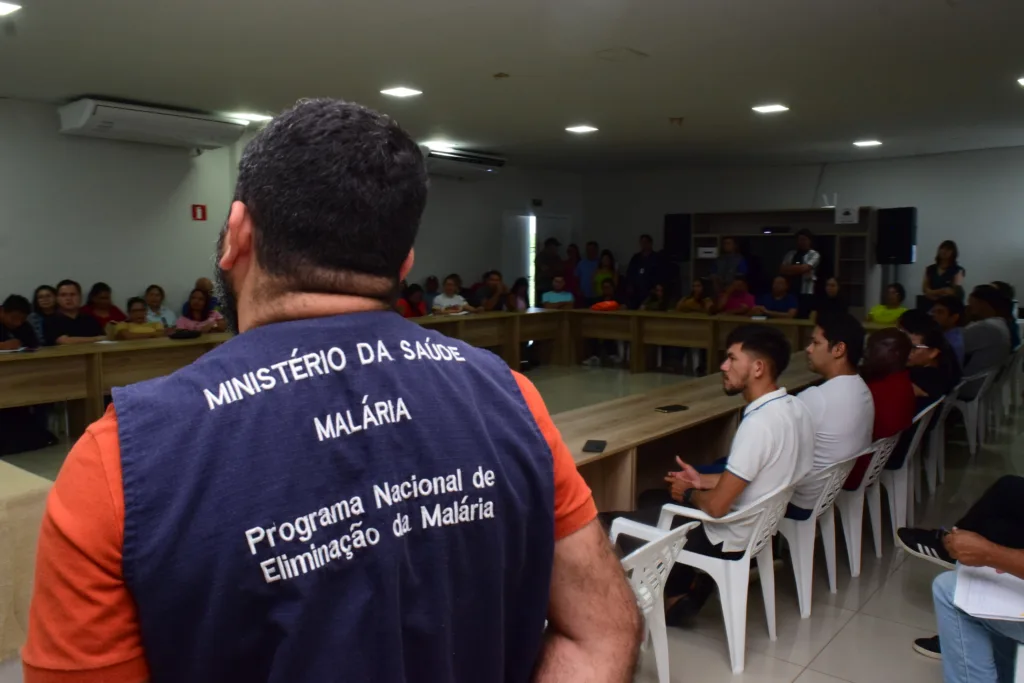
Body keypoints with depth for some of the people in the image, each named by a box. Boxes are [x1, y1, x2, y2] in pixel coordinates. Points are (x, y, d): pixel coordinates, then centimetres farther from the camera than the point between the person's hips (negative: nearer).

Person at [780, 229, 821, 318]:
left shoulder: (814, 255, 0)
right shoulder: (790, 254, 14)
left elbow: (803, 269, -14)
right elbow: (782, 271, 3)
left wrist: (789, 268, -1)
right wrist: (797, 269, -10)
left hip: (806, 294, -4)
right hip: (790, 292, 4)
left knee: (804, 318, -3)